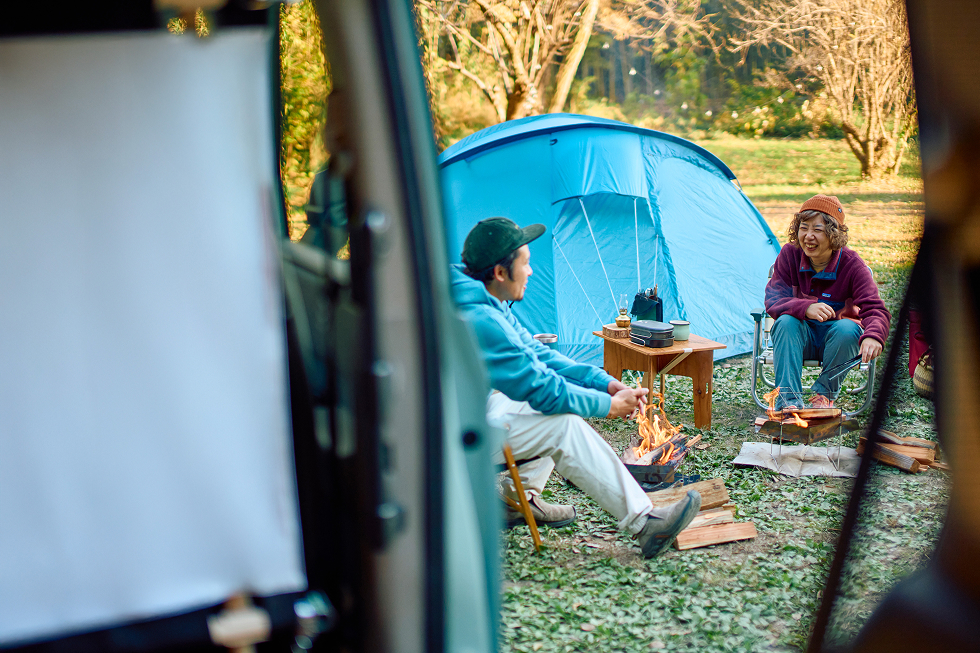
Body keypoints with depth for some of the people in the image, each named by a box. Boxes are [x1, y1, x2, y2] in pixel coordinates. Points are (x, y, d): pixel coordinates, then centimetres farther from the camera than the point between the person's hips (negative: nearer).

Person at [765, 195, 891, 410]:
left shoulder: (851, 265, -16)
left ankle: (824, 394, -12)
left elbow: (875, 309, -27)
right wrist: (806, 308, -39)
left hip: (836, 340, -1)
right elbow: (773, 300, -17)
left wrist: (873, 336, -52)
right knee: (786, 322, -30)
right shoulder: (789, 255, -10)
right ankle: (789, 400, -32)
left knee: (847, 328, -33)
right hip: (800, 338, 1)